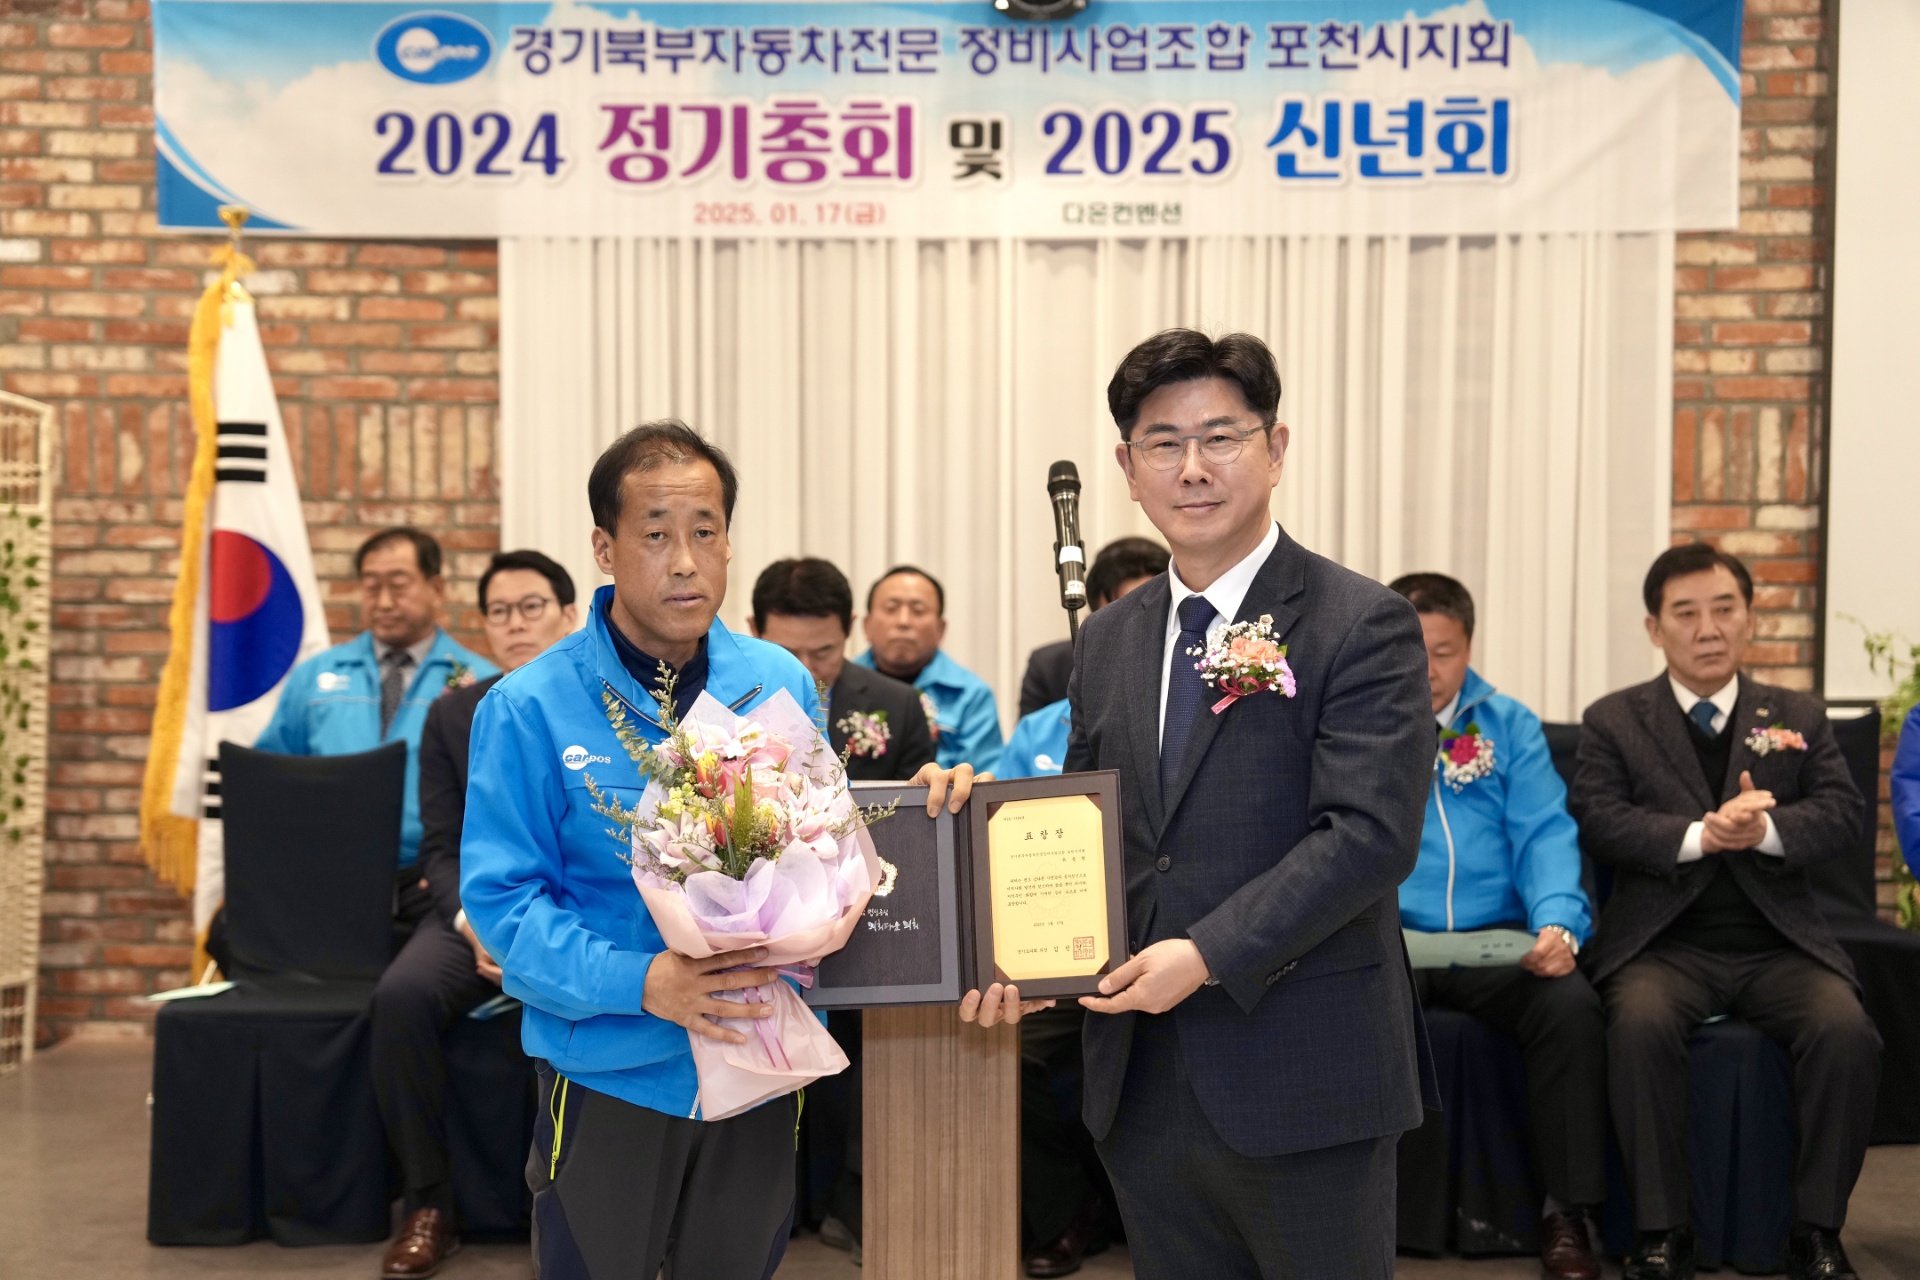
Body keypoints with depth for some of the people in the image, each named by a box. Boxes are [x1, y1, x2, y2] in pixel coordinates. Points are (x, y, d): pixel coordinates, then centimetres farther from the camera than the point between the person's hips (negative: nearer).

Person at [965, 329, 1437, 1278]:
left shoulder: (1364, 627, -8)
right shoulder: (1107, 641, 11)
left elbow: (1370, 833, -17)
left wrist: (1210, 955, -23)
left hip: (1302, 1083, -5)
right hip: (1143, 1088, 6)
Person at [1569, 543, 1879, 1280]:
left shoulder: (1799, 717, 15)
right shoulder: (1613, 721, 8)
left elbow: (1843, 813, 2)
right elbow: (1598, 822, -7)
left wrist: (1767, 828, -19)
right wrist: (1700, 835, -22)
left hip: (1778, 942, 2)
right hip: (1663, 939, -2)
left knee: (1847, 1031, -26)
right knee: (1640, 1023, -32)